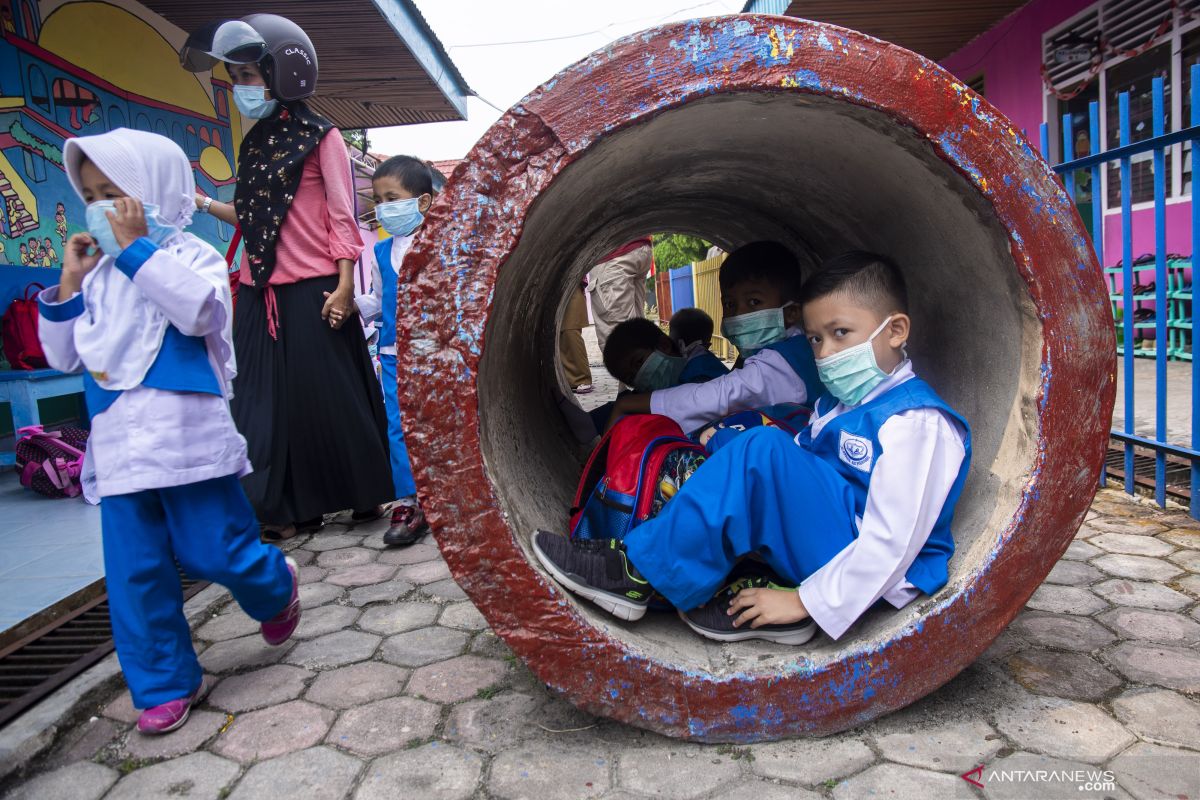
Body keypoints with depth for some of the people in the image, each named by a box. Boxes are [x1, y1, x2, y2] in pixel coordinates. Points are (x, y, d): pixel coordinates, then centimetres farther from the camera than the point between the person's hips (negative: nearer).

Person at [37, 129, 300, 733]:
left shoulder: (191, 255, -2)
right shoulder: (97, 275, 15)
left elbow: (200, 311, -24)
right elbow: (64, 357, 14)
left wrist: (136, 246, -19)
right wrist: (69, 284, 3)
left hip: (188, 439, -5)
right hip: (119, 449, 6)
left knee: (214, 552, 0)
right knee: (134, 576, 7)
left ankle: (277, 588, 33)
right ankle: (166, 684, 23)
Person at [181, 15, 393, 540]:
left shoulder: (320, 137, -3)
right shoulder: (254, 143, 15)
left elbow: (342, 220, -7)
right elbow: (253, 217, 16)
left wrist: (344, 286, -14)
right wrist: (204, 205, 7)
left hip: (311, 293, -6)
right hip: (259, 294, 7)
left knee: (328, 397, 0)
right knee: (269, 401, 7)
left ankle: (365, 495, 16)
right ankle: (290, 510, 17)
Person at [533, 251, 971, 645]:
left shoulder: (917, 422, -16)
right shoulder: (840, 402, 13)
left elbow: (892, 541, -23)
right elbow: (801, 477, 19)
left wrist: (805, 600, -21)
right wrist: (725, 445, 4)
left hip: (871, 577, -10)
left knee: (764, 453, -30)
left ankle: (638, 573, -20)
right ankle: (768, 586, -6)